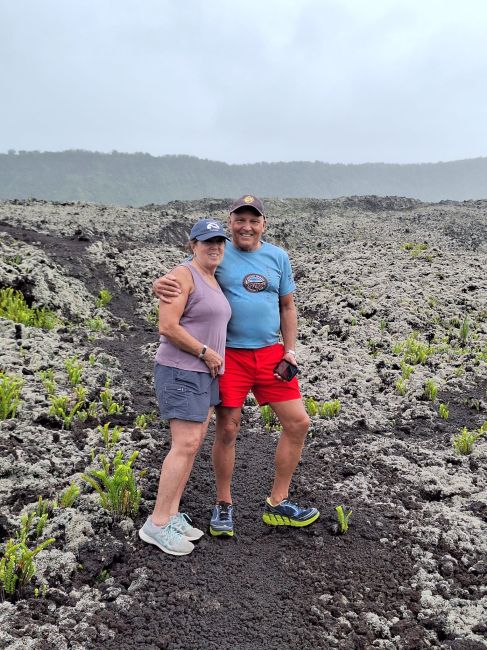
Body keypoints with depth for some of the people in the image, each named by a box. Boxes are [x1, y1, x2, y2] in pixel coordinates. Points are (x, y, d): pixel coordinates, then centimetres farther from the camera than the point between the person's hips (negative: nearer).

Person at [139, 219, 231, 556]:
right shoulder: (183, 275, -14)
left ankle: (172, 515, 18)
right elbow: (167, 327, -21)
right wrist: (207, 352, -16)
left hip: (204, 374, 10)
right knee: (185, 446, -11)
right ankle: (157, 524, 0)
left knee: (193, 444, 9)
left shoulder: (213, 281, 15)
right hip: (181, 372, -9)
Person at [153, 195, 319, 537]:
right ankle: (224, 505, 25)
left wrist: (290, 350, 4)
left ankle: (277, 504, 20)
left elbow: (287, 307, 13)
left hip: (271, 353, 4)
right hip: (230, 355, -4)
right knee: (227, 430, 2)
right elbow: (178, 278, -5)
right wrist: (160, 285, -30)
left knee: (299, 422, 3)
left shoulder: (278, 257, 8)